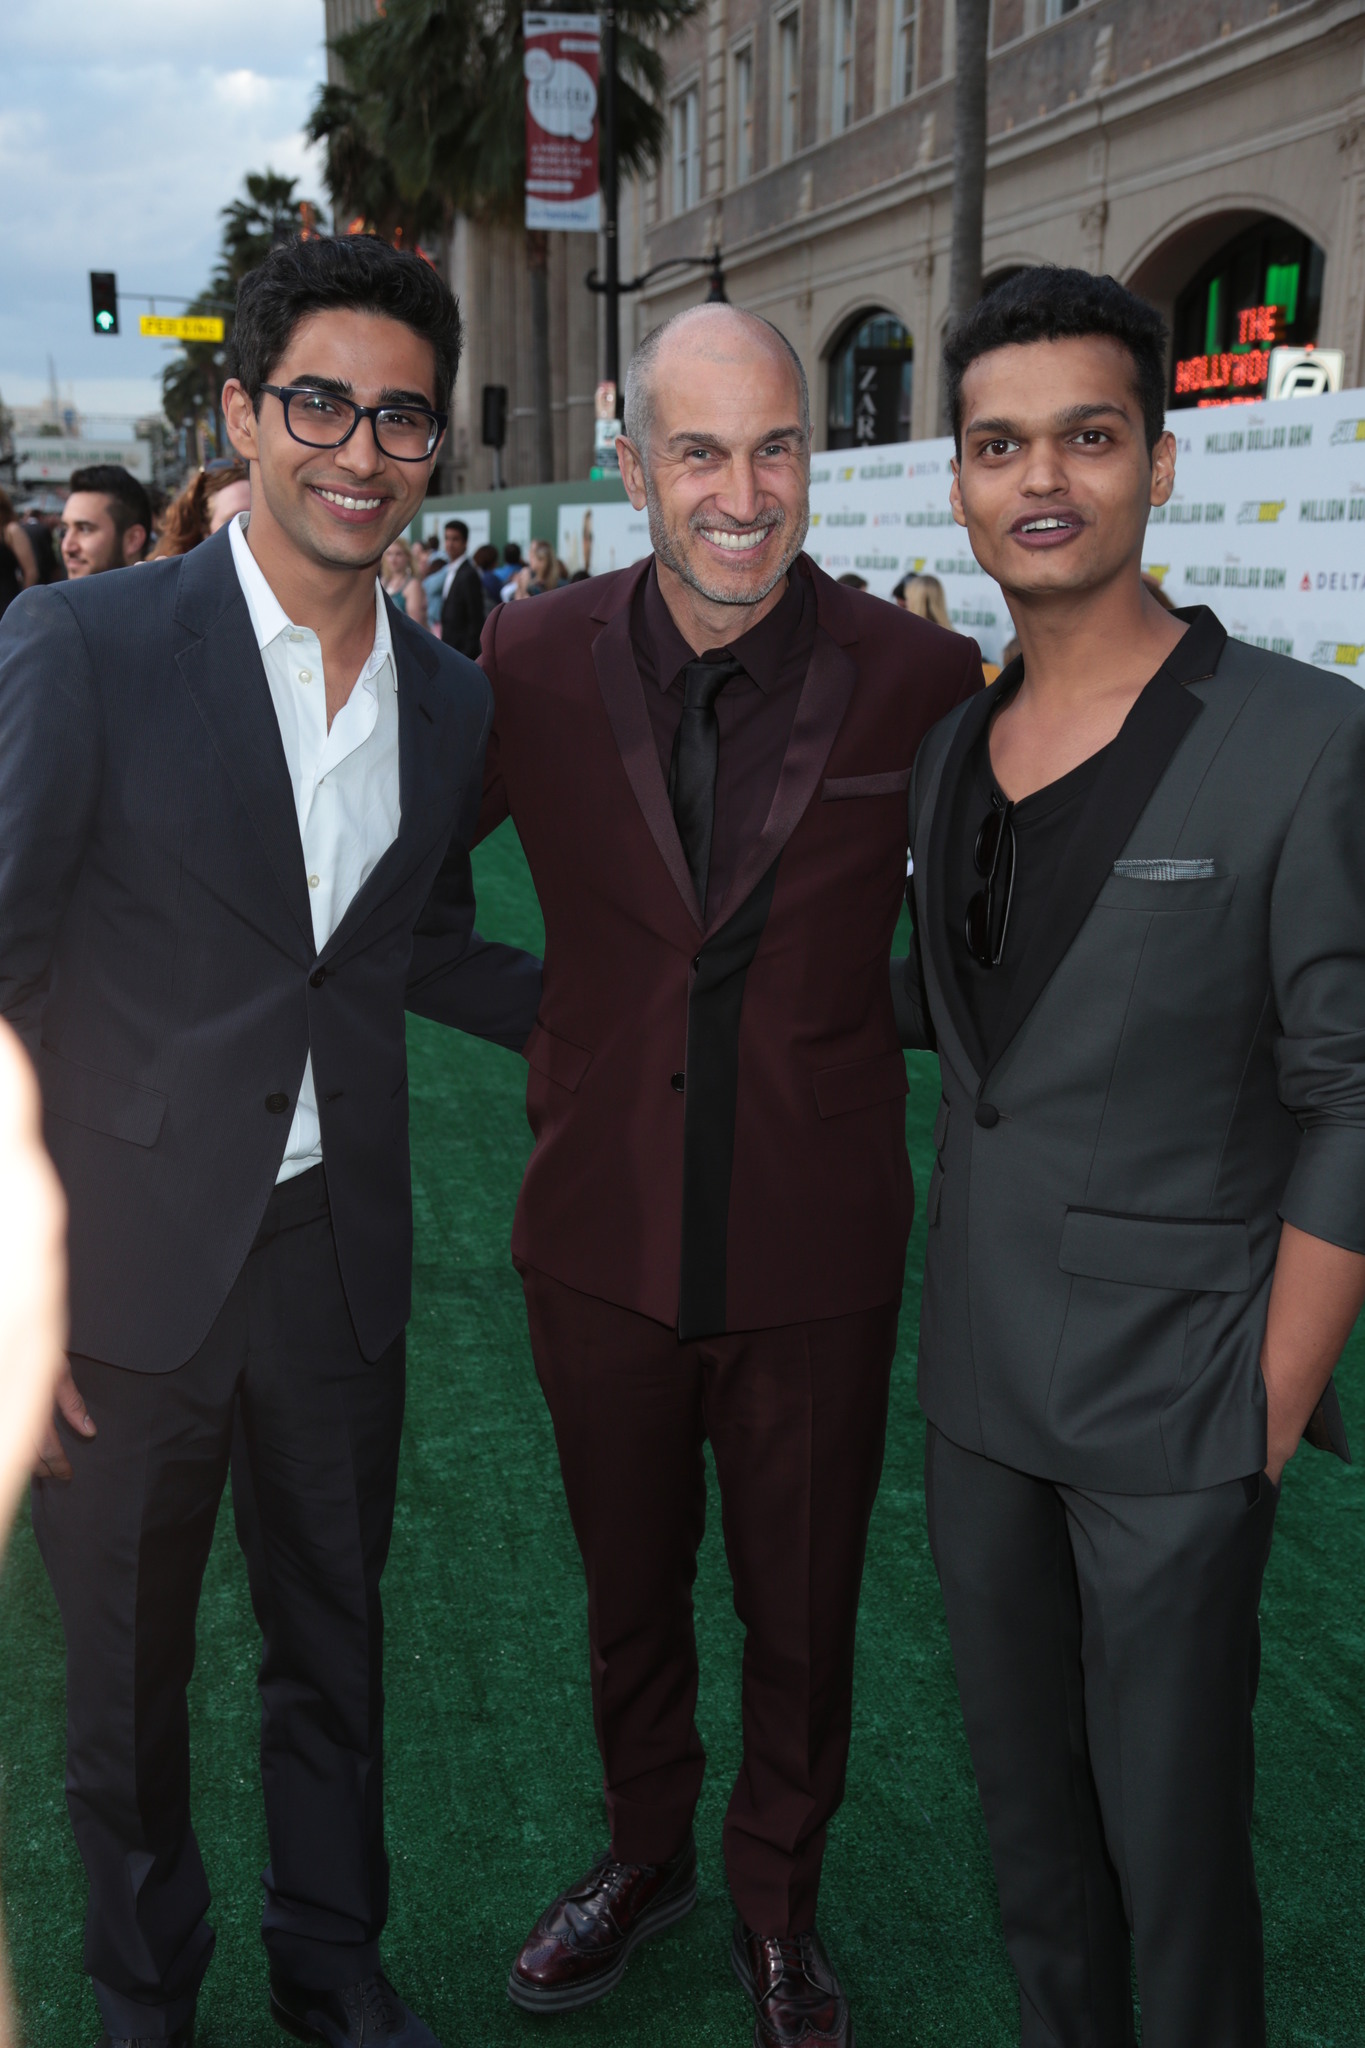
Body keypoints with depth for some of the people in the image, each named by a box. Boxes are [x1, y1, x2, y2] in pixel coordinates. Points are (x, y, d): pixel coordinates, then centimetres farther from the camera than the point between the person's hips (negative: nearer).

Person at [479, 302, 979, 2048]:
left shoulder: (915, 678, -11)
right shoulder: (537, 658, -7)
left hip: (813, 1254, -1)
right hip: (603, 1235, 2)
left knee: (801, 1610, 18)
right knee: (627, 1585, 22)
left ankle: (777, 1902, 45)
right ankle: (645, 1854, 50)